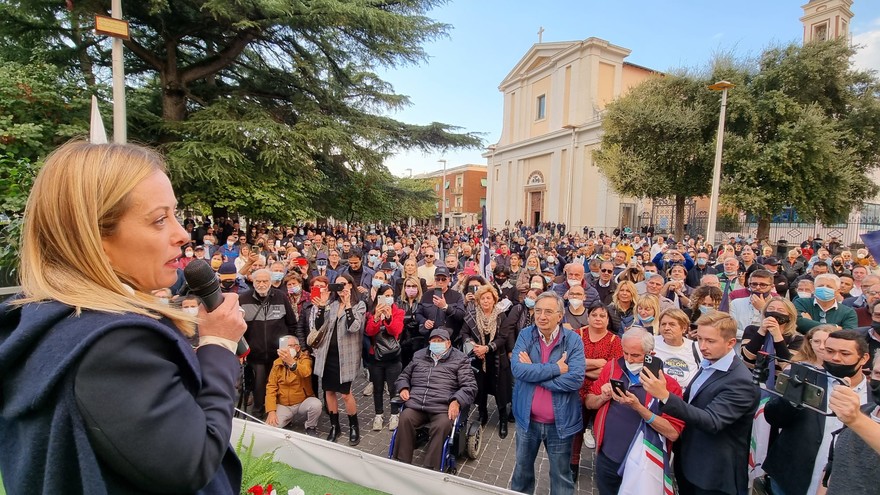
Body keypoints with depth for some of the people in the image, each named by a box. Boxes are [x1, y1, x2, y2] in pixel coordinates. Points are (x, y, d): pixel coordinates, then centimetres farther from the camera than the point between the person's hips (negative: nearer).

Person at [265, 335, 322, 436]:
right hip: (283, 405, 3)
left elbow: (305, 373, -35)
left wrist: (291, 362, -55)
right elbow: (271, 387, -2)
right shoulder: (277, 363, 0)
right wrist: (271, 411, -14)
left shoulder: (304, 359, -11)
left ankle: (310, 428, 0)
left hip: (303, 402, -2)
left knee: (316, 405, -31)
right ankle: (287, 420, 14)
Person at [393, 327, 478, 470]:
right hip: (416, 404, 3)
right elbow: (404, 375, 33)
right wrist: (403, 388, 10)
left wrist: (456, 401, -14)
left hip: (443, 408, -3)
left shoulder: (459, 359, 9)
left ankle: (431, 468, -21)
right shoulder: (419, 356, 22)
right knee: (405, 418, -25)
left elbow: (470, 386, 2)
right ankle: (402, 462, -13)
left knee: (442, 426, -32)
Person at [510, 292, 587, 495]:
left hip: (560, 421, -2)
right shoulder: (525, 335, -8)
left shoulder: (573, 340, -12)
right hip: (527, 418, 2)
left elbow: (576, 379, -24)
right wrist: (556, 369, -24)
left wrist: (533, 371, -21)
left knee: (561, 474, 19)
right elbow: (517, 368, -22)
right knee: (523, 467, 24)